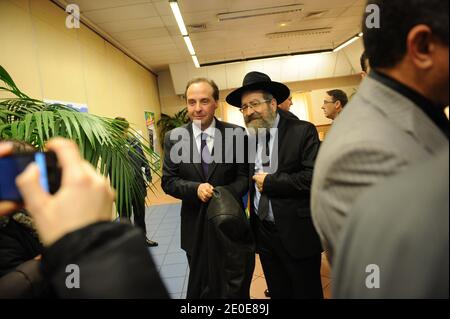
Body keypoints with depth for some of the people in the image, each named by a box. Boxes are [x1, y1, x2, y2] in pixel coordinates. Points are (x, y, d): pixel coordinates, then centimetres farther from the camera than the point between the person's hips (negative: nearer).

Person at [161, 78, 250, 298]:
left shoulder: (237, 134, -8)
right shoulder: (173, 138, -5)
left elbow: (244, 176, -6)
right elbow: (168, 181, -4)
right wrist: (196, 188, -23)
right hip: (195, 225, 1)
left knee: (235, 286, 20)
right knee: (201, 287, 21)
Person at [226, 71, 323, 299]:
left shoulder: (303, 131, -11)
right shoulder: (248, 137, 4)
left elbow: (314, 177, -21)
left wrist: (269, 182, -17)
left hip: (297, 233, -4)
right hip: (263, 232, 5)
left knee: (306, 292, 14)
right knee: (277, 292, 21)